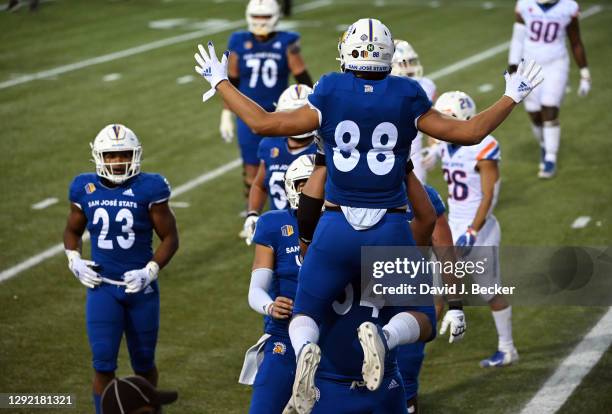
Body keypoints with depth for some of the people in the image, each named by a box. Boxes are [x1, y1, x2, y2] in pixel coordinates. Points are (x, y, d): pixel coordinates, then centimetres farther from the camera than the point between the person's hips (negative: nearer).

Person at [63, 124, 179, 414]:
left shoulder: (149, 190, -11)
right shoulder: (85, 189, -2)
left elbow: (170, 237, -3)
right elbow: (72, 230, 15)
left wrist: (150, 271, -15)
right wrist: (74, 261, -2)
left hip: (141, 288, -1)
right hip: (102, 287, 1)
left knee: (143, 363, 12)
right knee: (103, 364, -6)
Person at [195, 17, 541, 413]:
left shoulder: (329, 96, -3)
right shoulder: (407, 99, -2)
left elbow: (263, 124, 2)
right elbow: (470, 132, 4)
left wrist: (220, 82, 14)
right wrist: (512, 98, 19)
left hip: (337, 230, 0)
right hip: (390, 232, 0)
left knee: (305, 317, 17)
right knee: (422, 321, 17)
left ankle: (305, 350, -21)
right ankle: (383, 336, -20)